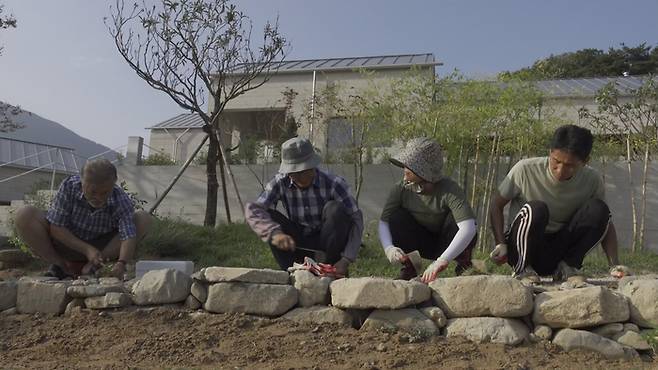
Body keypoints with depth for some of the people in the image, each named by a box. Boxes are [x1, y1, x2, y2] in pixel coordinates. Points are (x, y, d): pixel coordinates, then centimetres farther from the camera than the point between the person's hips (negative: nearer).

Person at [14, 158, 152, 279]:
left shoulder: (121, 201, -22)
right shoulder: (69, 186, -22)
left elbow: (129, 236, -33)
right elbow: (55, 227, -20)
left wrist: (121, 263, -52)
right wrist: (87, 249, -30)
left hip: (102, 248, 0)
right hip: (66, 244, 0)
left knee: (144, 219, -21)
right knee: (24, 215, -23)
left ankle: (90, 267, -19)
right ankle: (60, 266, -8)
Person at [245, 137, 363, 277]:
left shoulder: (333, 184, -22)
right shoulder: (280, 184, -15)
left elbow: (356, 219, -22)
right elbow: (252, 210, -27)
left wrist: (346, 260, -31)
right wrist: (275, 232, -46)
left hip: (329, 239, -2)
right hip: (299, 242, 2)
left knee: (335, 209, -29)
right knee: (268, 217, -21)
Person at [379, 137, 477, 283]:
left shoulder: (449, 189, -31)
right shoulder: (401, 188, -19)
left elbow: (469, 227, -44)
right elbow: (383, 222, -18)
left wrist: (442, 260, -55)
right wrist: (389, 248, -40)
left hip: (448, 245, -3)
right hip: (422, 243, 3)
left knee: (455, 217, -33)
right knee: (396, 218, -24)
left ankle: (464, 265, -8)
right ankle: (409, 267, -3)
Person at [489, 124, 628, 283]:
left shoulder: (592, 180, -8)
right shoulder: (525, 170, -17)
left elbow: (605, 222, 1)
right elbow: (496, 206, -8)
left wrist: (615, 265, -13)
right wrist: (500, 244, -20)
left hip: (559, 250, 3)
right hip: (522, 249, -3)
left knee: (598, 209, -19)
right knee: (536, 209, -34)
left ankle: (567, 266, -5)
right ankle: (523, 269, -12)